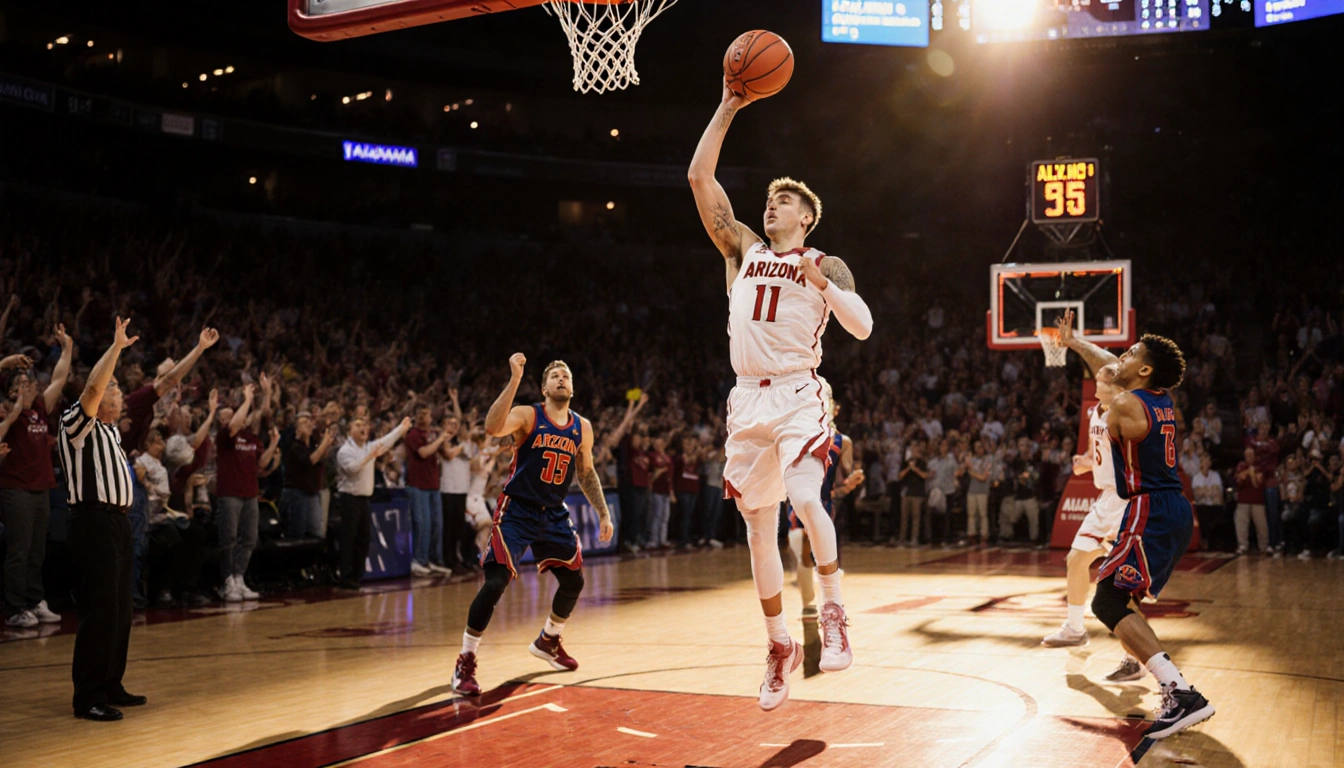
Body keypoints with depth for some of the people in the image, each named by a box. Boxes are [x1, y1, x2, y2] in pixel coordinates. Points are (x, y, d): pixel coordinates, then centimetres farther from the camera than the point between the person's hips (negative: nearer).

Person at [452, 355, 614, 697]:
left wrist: (603, 514, 15)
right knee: (495, 583, -16)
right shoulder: (527, 415, -11)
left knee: (574, 581, 14)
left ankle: (547, 642, 40)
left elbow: (586, 473, 17)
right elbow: (493, 427, -32)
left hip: (554, 515, 6)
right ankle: (465, 663, -6)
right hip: (516, 511, -6)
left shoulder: (582, 428, 5)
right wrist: (515, 379, -37)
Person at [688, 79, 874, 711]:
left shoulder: (825, 265, 8)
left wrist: (823, 284, -17)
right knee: (758, 527, 6)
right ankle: (779, 645, 18)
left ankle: (833, 611, -4)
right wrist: (727, 110, 5)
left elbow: (863, 328, -5)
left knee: (806, 500, -26)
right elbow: (699, 176, 7)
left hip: (798, 397, -4)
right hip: (748, 399, 4)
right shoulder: (743, 249, 14)